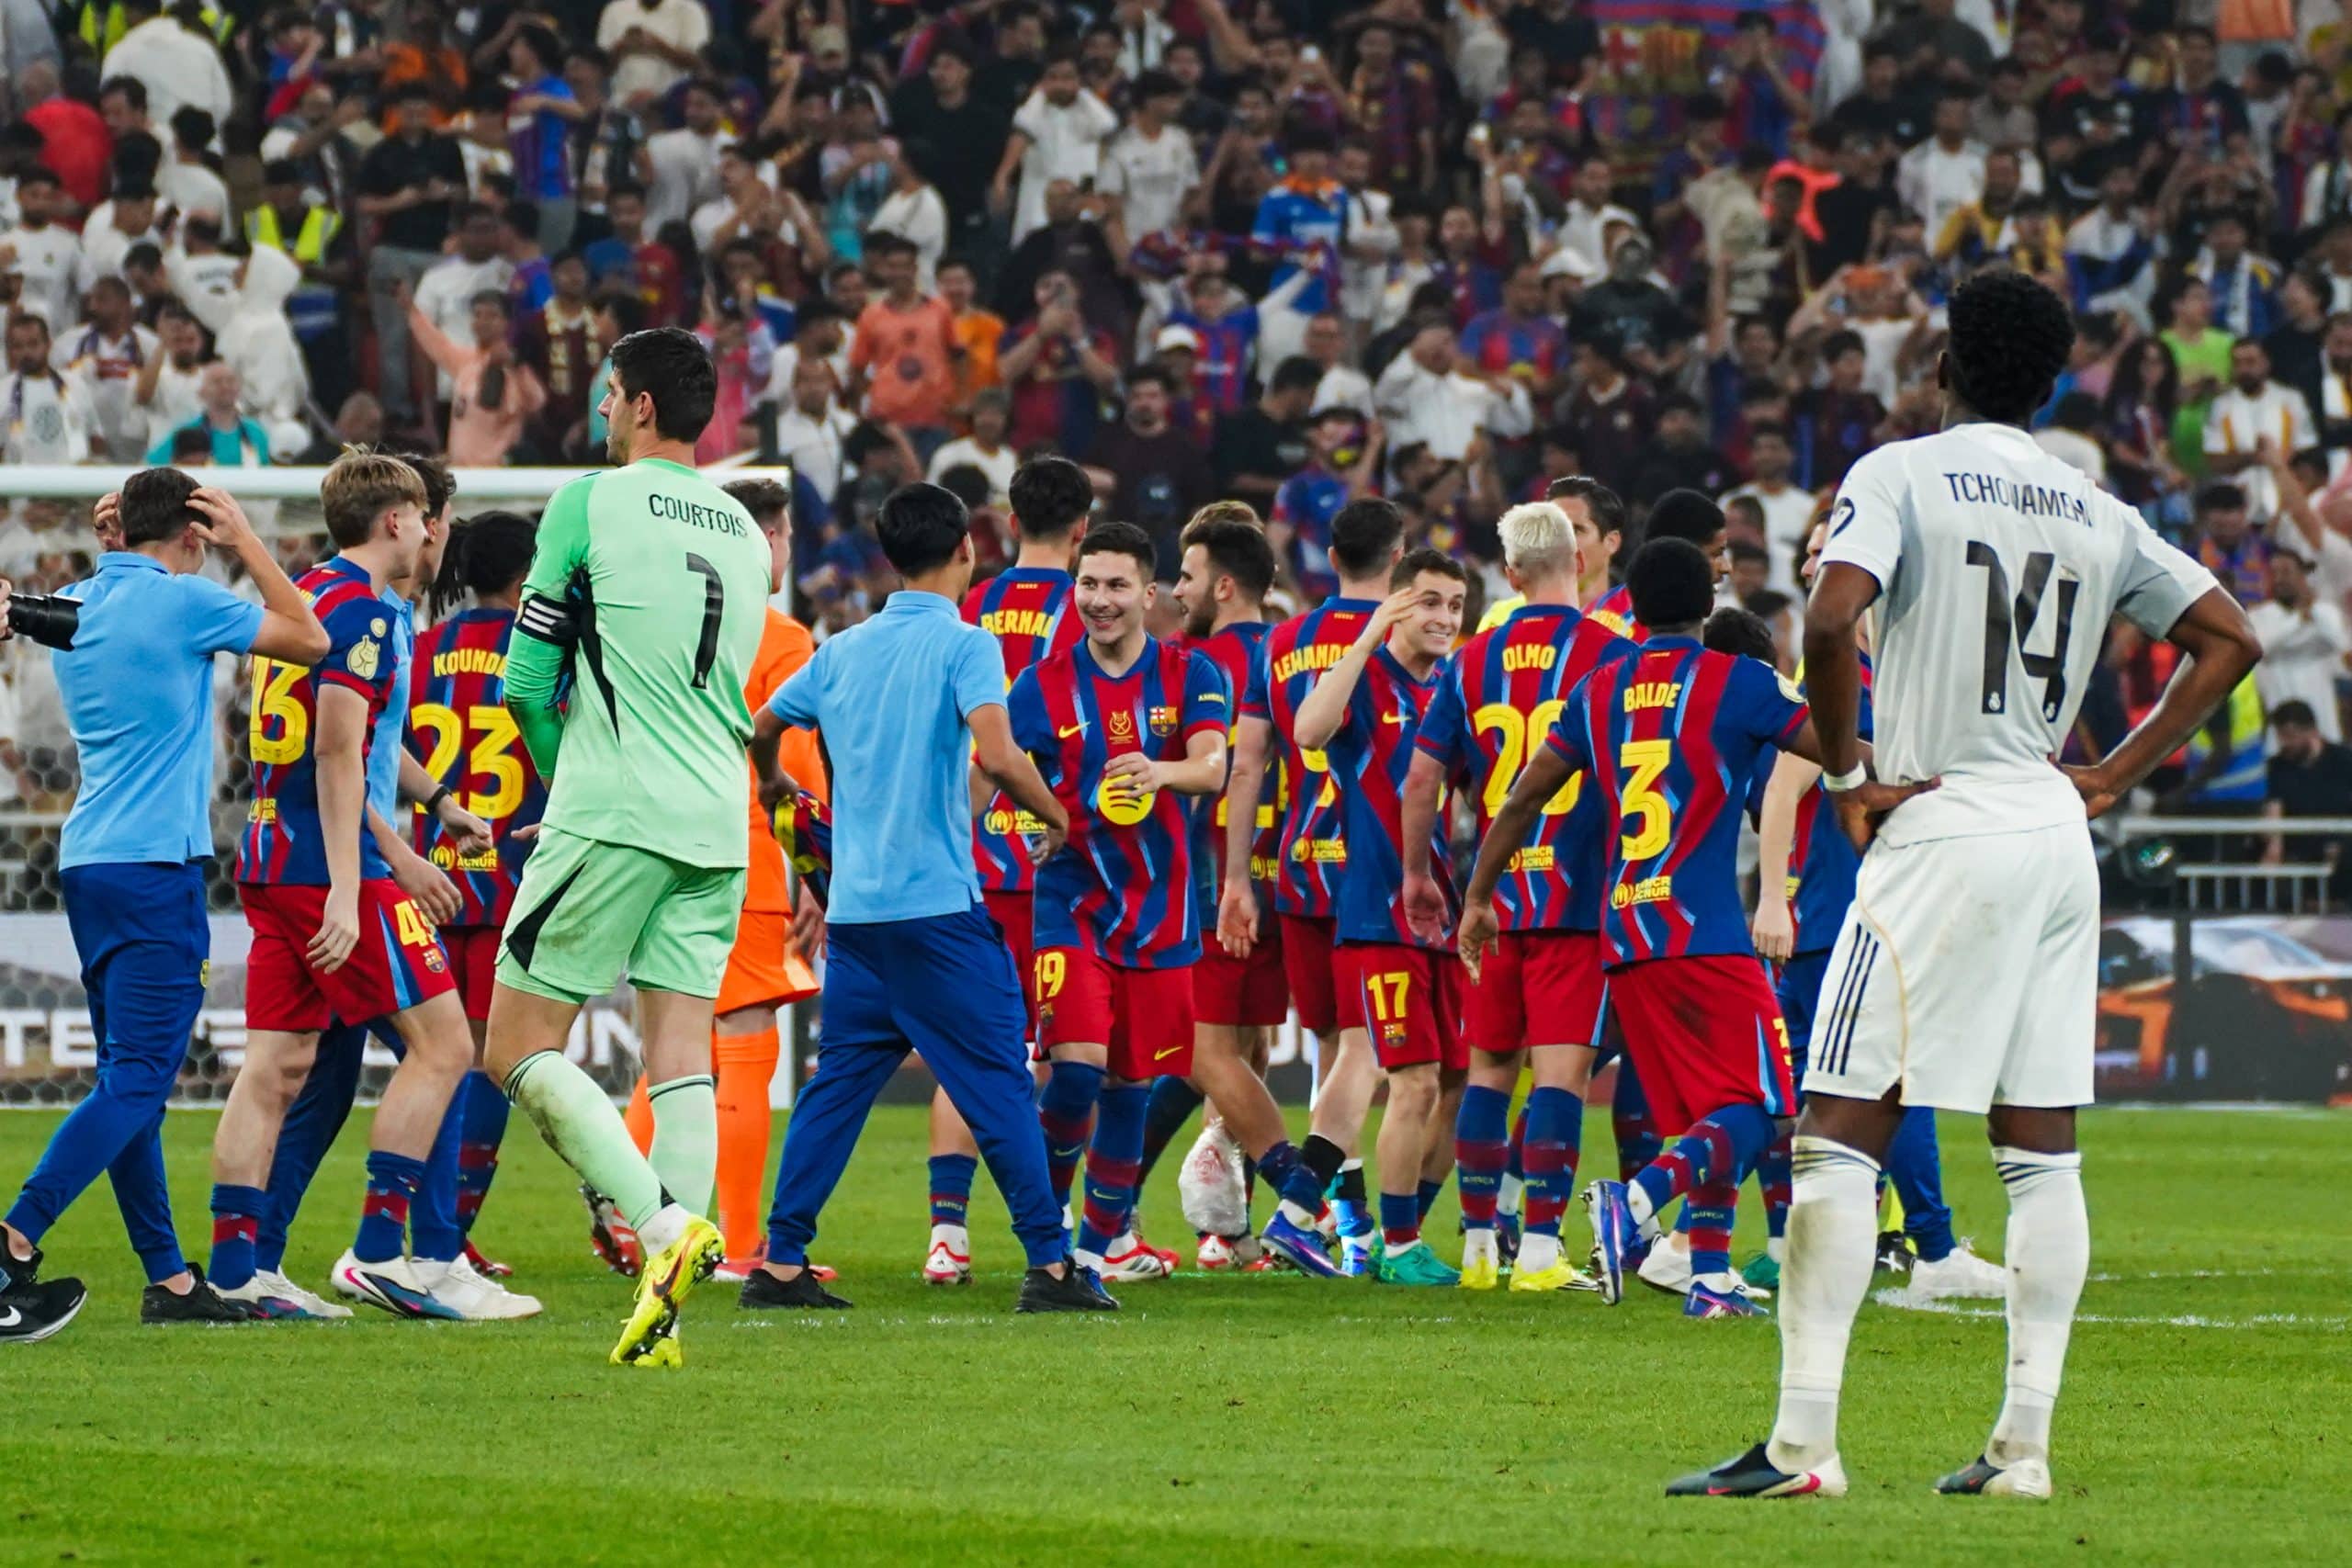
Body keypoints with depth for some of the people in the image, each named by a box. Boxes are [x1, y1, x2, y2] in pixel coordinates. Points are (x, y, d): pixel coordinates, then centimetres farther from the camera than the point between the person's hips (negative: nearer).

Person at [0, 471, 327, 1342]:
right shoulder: (180, 601, -8)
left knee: (130, 1077, 12)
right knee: (136, 1080, -12)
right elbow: (309, 640, 1)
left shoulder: (78, 606, 11)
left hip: (88, 863, 8)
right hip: (153, 866, -8)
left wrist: (113, 547, 23)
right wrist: (246, 542, 7)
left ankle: (169, 1277, 15)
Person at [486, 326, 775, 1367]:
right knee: (681, 1057, 4)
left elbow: (527, 681, -2)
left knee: (519, 1050, -1)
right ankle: (666, 1309, -4)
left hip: (613, 813, -6)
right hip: (719, 823, 6)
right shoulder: (745, 536, 16)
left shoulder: (591, 503, -3)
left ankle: (663, 1222, -17)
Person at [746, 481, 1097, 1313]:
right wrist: (1052, 814, -4)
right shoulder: (963, 645, -8)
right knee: (998, 1083, -1)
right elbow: (997, 754, -22)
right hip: (939, 903, -6)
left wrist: (773, 781, 43)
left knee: (838, 1083, 10)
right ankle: (1049, 1266, -1)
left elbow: (762, 728, 21)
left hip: (855, 909, 6)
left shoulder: (843, 650, 11)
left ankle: (781, 1263, 6)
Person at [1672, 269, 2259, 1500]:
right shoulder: (2099, 515, 12)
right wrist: (2113, 777, 14)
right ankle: (2023, 1444, 6)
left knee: (1838, 1133, -4)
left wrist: (1843, 772, -9)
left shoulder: (1902, 475, -4)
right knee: (2041, 1153, 8)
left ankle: (1805, 1443, -11)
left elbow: (1831, 616, -21)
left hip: (1944, 830, -6)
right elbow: (2227, 642, 15)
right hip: (2056, 834, 6)